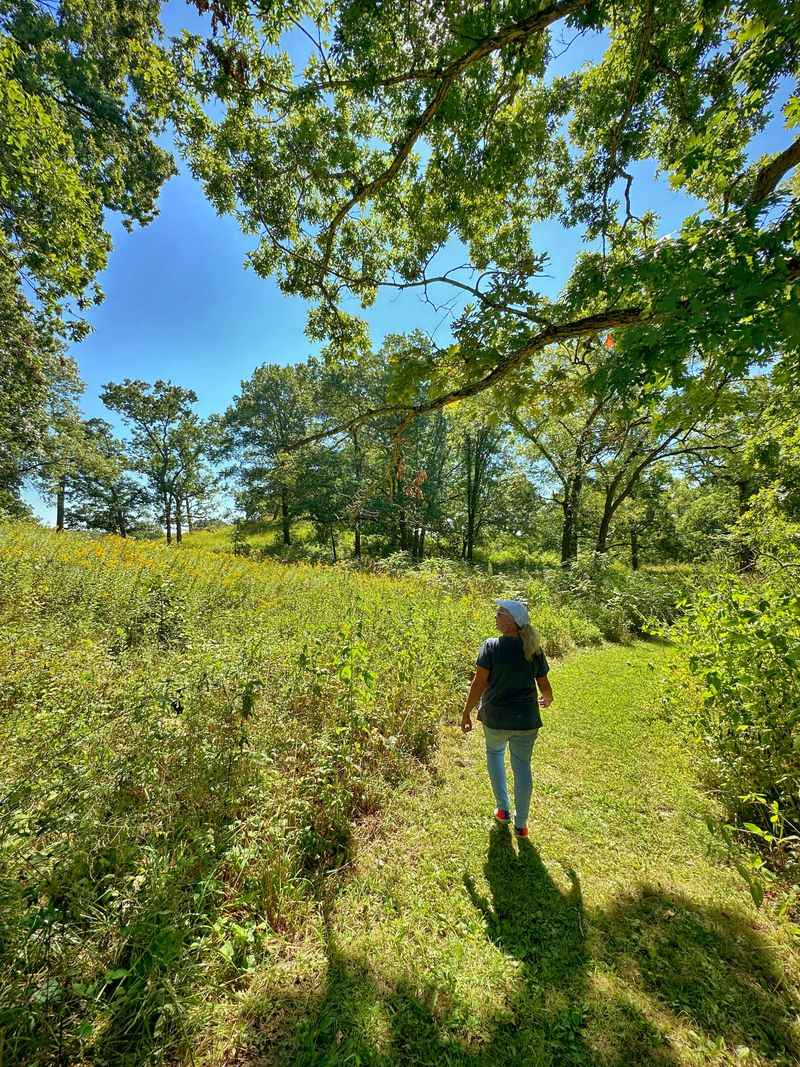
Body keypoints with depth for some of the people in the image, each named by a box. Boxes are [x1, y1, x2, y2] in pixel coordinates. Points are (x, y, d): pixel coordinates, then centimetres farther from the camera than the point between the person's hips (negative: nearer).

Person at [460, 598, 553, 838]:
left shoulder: (491, 646, -17)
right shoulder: (534, 649, -6)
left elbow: (479, 683, -16)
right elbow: (544, 685, 3)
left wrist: (466, 712, -4)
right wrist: (547, 699, 26)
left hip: (495, 717, -2)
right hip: (526, 719, 2)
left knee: (494, 753, 27)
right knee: (522, 766, 18)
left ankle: (503, 810, 32)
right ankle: (521, 824, 30)